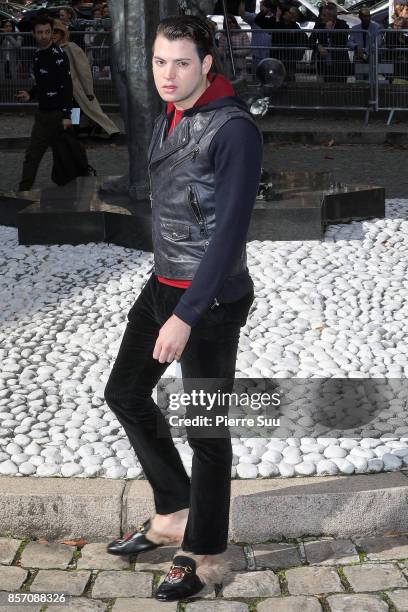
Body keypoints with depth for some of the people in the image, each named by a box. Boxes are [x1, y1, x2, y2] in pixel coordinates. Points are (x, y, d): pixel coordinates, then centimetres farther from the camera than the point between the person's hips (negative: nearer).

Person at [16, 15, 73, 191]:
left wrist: (67, 115, -25)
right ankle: (24, 191, 7)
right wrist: (31, 95, 6)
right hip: (43, 112, 8)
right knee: (32, 155, 5)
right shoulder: (37, 55, 11)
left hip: (57, 114, -8)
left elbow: (67, 86, -20)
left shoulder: (58, 55, -15)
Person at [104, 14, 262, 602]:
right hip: (163, 286, 9)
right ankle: (174, 512, 35)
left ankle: (205, 555, 22)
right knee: (126, 393, 18)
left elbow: (231, 230, -23)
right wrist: (167, 295, 20)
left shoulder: (234, 129, -19)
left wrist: (186, 316, -27)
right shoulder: (168, 119, 7)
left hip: (211, 299, -9)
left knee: (204, 430, 3)